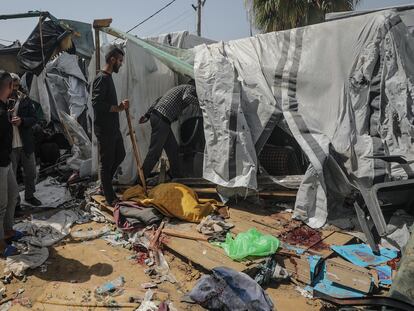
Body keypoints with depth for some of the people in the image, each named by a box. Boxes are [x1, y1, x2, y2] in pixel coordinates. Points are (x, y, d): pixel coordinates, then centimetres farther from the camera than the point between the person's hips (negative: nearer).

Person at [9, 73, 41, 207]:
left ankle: (29, 195, 36)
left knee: (31, 173, 15)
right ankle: (14, 201, 26)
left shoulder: (25, 99, 3)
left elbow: (34, 119, 0)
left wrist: (21, 121, -19)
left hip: (26, 144, 2)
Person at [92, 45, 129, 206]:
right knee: (107, 162, -1)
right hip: (104, 128, -10)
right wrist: (118, 108, -17)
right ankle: (110, 198, 10)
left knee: (120, 155, 19)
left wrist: (119, 106, 4)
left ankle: (105, 182, 35)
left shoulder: (108, 78, 16)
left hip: (113, 127, 10)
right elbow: (97, 103, -24)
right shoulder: (102, 78, -15)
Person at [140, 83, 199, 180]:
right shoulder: (191, 88, 4)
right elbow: (186, 98, -22)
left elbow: (159, 100, 25)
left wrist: (147, 115, 22)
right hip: (162, 119, -10)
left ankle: (176, 177, 23)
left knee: (173, 148, 14)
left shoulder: (182, 88, 30)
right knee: (155, 151, -7)